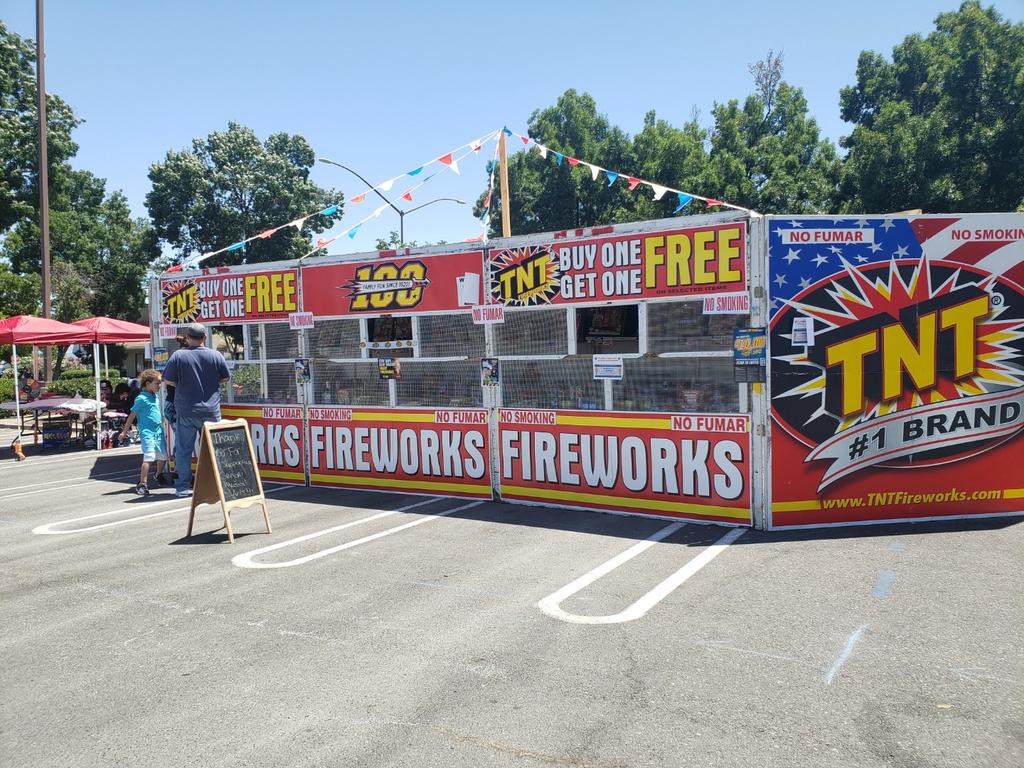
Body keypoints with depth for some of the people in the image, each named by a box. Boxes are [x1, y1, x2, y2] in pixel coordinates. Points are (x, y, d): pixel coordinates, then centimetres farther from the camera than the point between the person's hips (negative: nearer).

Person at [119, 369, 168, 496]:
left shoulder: (156, 397, 13)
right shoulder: (141, 399, -9)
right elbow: (132, 415, -7)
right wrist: (124, 431, -6)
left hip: (158, 431, 8)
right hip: (147, 432, -8)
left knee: (163, 457, 14)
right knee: (148, 457, -17)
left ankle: (159, 475, 40)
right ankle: (142, 484, -13)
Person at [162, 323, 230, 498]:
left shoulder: (178, 356, -7)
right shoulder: (216, 356, -3)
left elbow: (167, 381, -2)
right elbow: (225, 378, 8)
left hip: (185, 411, -1)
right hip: (211, 411, 1)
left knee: (183, 449, 7)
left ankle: (183, 487, 9)